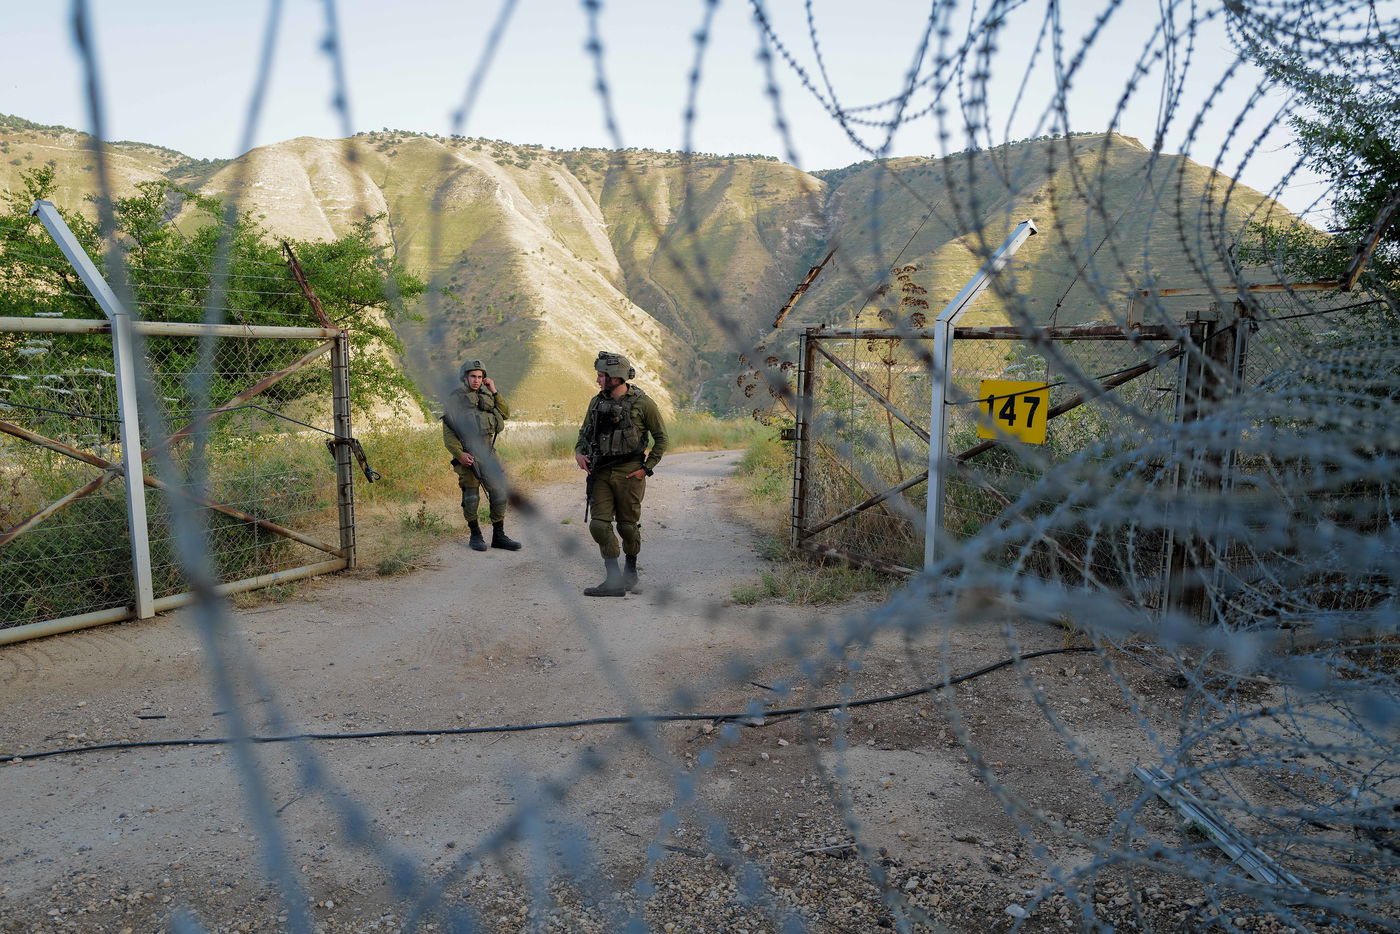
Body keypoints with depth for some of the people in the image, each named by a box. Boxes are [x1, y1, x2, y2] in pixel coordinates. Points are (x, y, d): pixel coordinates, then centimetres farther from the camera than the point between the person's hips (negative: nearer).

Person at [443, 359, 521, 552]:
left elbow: (505, 414, 8)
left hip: (487, 454, 5)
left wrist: (494, 391, 3)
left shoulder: (486, 397, 16)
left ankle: (498, 536, 9)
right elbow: (448, 433, -5)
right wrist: (459, 454, -17)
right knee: (471, 498, 1)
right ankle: (475, 535, 16)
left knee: (499, 492, 1)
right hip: (467, 456, -4)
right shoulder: (455, 399, 0)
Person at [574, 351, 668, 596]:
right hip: (601, 473, 5)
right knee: (599, 524, -6)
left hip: (629, 474, -4)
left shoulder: (642, 403, -6)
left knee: (628, 526, 6)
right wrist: (579, 453, 0)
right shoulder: (597, 402, 9)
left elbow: (661, 438, -1)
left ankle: (631, 574, 27)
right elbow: (584, 432, 19)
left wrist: (647, 468, -8)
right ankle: (614, 581, -1)